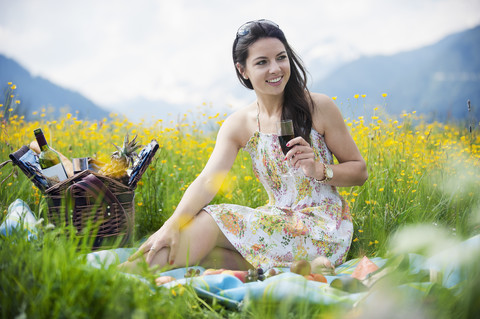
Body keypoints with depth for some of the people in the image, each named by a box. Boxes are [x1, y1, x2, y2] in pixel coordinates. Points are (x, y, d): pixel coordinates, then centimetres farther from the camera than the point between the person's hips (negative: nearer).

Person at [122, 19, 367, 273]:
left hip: (324, 229, -4)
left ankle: (130, 273, -17)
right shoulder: (238, 125, 2)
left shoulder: (319, 107, -6)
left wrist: (319, 170, -20)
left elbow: (359, 171, 2)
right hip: (280, 224, 4)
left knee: (209, 222, -21)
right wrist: (172, 225, -32)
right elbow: (208, 180, -13)